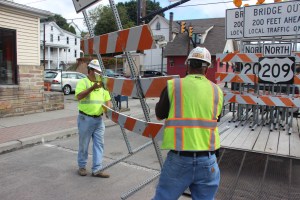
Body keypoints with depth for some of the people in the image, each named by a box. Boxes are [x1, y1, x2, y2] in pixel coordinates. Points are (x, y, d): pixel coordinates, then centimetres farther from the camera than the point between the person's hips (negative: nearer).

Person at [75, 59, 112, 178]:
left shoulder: (101, 84, 12)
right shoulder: (83, 82, -5)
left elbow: (107, 100, 16)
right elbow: (79, 96, -21)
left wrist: (109, 108, -5)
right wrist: (92, 88, -28)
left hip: (99, 119, 5)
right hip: (85, 118, -5)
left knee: (99, 144, 4)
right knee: (84, 144, 8)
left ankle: (96, 170, 11)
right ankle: (82, 166, 27)